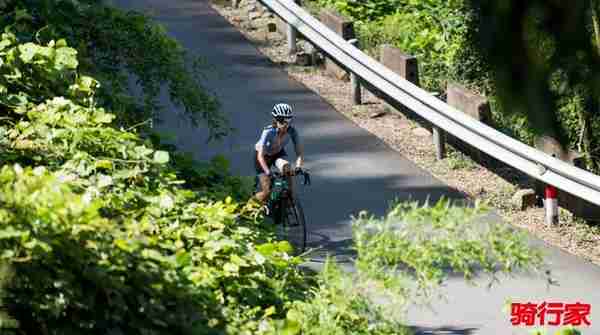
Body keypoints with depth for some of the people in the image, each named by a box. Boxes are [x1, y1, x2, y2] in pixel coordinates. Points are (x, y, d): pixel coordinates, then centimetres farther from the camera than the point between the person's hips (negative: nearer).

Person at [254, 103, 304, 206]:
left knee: (286, 167, -32)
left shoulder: (292, 131, -26)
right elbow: (260, 156, -39)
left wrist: (298, 167, -44)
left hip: (278, 154, 3)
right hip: (264, 155, -3)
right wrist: (268, 172, -52)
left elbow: (299, 151, -25)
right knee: (267, 192, -15)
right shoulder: (268, 132, -35)